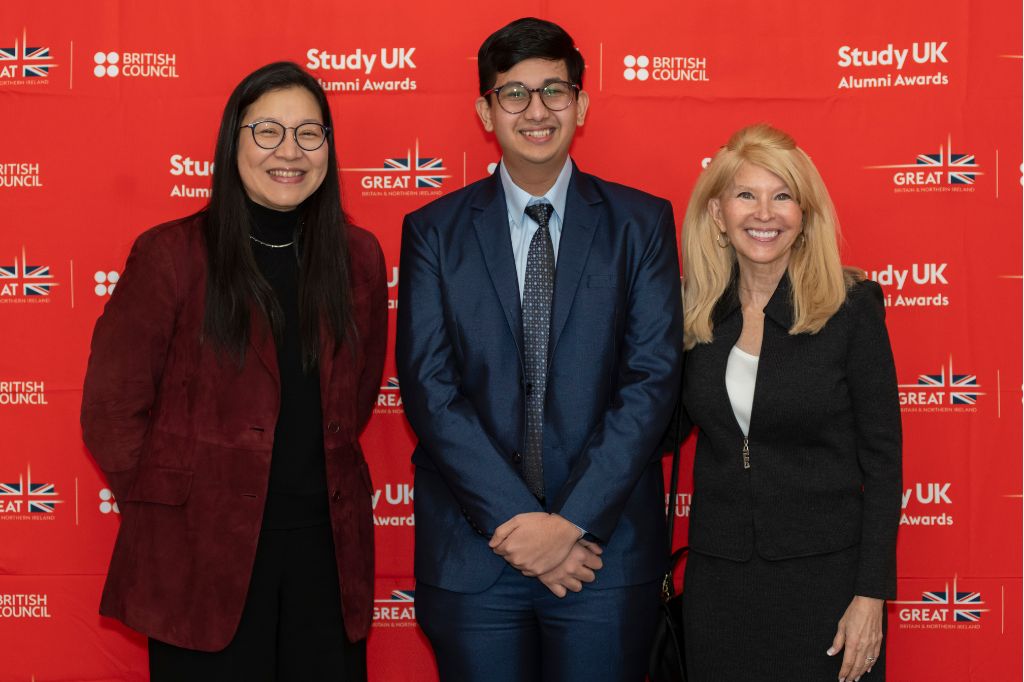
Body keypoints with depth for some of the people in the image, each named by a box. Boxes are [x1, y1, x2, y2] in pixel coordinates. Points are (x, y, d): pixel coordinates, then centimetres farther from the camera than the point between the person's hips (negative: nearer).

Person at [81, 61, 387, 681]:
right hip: (202, 554, -3)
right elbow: (111, 408, -3)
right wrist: (167, 507, 0)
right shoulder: (171, 254, -6)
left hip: (329, 549, 3)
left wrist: (322, 476, 11)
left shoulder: (358, 257, 5)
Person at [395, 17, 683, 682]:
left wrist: (573, 520, -13)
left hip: (606, 542, 0)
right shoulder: (433, 230, 4)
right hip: (471, 551, 0)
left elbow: (653, 376, -5)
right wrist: (516, 521, -13)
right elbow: (429, 385, -4)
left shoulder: (641, 222, 3)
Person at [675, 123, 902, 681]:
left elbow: (882, 461, -7)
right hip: (716, 578, 3)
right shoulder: (696, 311, 1)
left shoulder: (852, 305, -8)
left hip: (823, 572, -3)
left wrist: (872, 594, -11)